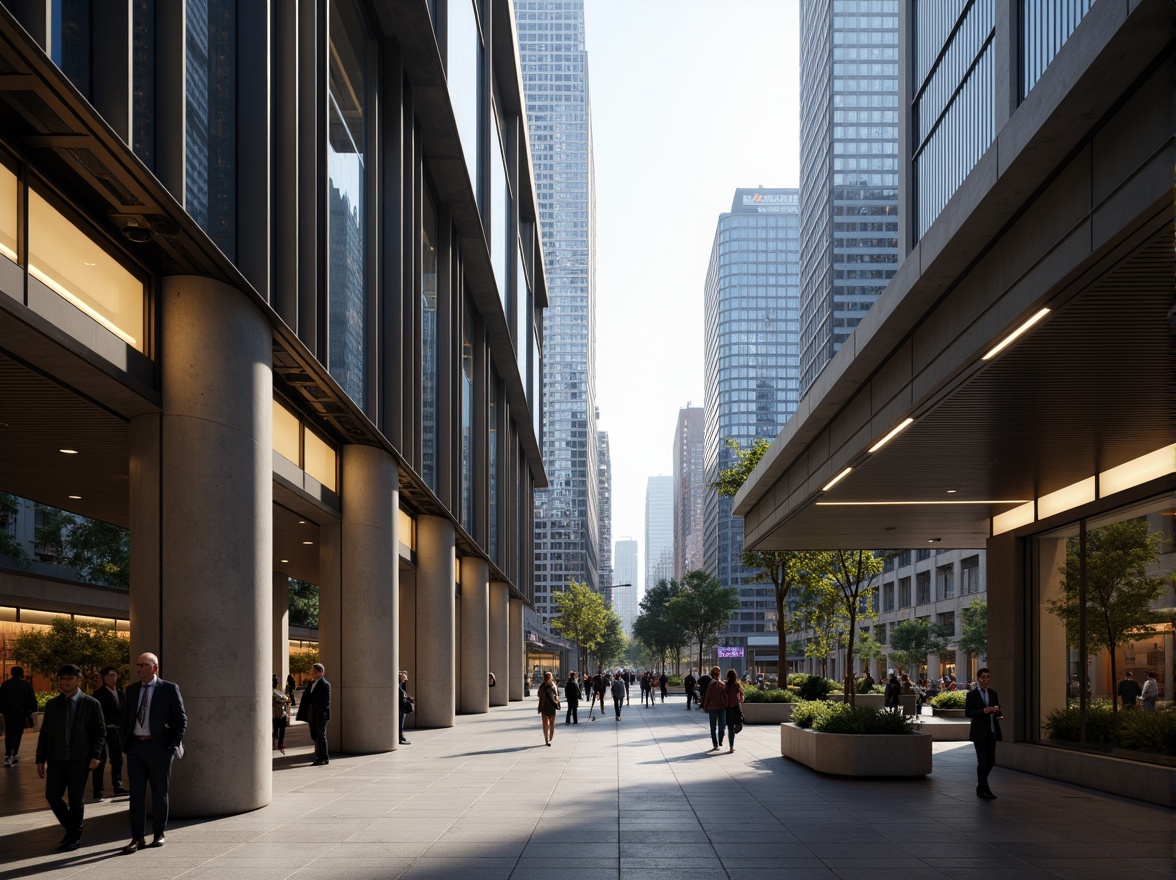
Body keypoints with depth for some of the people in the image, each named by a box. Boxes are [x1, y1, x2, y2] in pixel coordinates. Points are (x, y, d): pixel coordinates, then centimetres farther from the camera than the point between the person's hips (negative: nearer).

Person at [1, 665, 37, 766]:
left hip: (8, 713, 2)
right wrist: (32, 710, 7)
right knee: (17, 734, 5)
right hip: (21, 713, -2)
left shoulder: (5, 684, 2)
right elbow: (32, 700, -4)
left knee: (8, 735, 11)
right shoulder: (27, 685, -6)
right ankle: (14, 754, -4)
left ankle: (7, 755, 4)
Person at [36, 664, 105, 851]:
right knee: (52, 795, -2)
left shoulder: (91, 704, 0)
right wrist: (40, 759, 9)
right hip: (56, 759, 4)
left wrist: (95, 755, -13)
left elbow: (100, 732, -1)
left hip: (79, 760, -4)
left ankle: (75, 837, 18)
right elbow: (44, 733, 13)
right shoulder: (52, 705, 12)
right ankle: (70, 829, 21)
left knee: (76, 799, 1)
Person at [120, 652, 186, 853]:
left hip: (159, 747, -3)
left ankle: (159, 834, 17)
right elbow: (125, 719, 19)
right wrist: (124, 742, 7)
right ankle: (137, 838, 2)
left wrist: (173, 745, -7)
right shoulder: (131, 690, 12)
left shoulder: (169, 689, -2)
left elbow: (181, 719, 0)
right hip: (135, 746, 4)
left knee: (159, 793, 6)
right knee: (136, 793, 0)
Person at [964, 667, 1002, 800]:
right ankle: (984, 790, 4)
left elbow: (998, 711, 15)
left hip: (991, 732, 5)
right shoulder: (972, 695, -3)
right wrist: (983, 711, -22)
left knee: (991, 761, 7)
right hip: (979, 732, -5)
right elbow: (968, 713, -8)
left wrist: (997, 711, -10)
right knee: (983, 761, -6)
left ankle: (981, 785, 26)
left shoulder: (993, 694, 12)